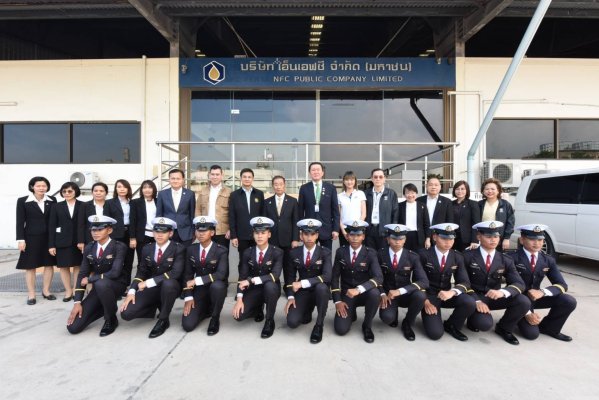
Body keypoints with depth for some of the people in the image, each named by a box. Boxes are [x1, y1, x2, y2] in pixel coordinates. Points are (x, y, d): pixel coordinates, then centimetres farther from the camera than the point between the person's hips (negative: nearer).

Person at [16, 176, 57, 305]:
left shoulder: (52, 200, 4)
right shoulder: (23, 201, -2)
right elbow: (20, 222, -4)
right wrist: (20, 239, -10)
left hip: (49, 237, 3)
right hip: (31, 238, -2)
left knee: (49, 264, 7)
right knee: (30, 266, 5)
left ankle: (46, 291, 21)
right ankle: (31, 294, 14)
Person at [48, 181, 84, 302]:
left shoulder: (83, 206, 1)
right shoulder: (56, 207, 7)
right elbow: (51, 226, 3)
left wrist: (83, 241, -11)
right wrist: (51, 245, -3)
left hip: (78, 241, -1)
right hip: (62, 241, 2)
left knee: (78, 265, 6)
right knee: (64, 266, 5)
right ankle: (68, 291, 16)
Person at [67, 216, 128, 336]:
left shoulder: (119, 247, -16)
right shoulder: (89, 248, 1)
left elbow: (115, 273, -27)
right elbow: (82, 274, 0)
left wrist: (89, 279, -16)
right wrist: (78, 302, -8)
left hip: (116, 285, -5)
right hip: (98, 289, 5)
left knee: (101, 284, -41)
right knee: (73, 327, -7)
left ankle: (111, 319, -14)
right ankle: (104, 308, 19)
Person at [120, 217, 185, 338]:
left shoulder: (178, 248, -13)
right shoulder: (147, 248, 4)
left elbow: (176, 273, -24)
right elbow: (141, 272, 6)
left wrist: (149, 282, -27)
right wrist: (132, 291, -10)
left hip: (169, 287, -4)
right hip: (150, 288, 4)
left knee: (168, 283, -40)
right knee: (126, 313, -13)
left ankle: (163, 320, -15)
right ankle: (158, 306, 14)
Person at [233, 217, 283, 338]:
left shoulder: (277, 252, -14)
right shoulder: (247, 253, -4)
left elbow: (275, 275, -27)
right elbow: (242, 277, -6)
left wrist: (251, 280, -34)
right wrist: (239, 299, -18)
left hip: (270, 289, -2)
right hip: (253, 290, 3)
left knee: (270, 285, -38)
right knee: (238, 315, -20)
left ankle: (269, 321, -13)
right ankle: (258, 309, 17)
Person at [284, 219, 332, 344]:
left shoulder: (325, 252, -10)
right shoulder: (294, 253, -1)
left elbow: (327, 276, -24)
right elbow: (290, 277, 5)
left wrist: (302, 283, -30)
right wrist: (290, 297, -9)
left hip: (320, 291, -2)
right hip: (302, 292, 2)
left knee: (321, 287, -38)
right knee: (292, 322, -20)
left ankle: (319, 325, -17)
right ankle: (307, 311, 16)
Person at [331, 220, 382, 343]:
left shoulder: (370, 253, -11)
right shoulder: (340, 252, -5)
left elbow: (378, 277, -24)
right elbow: (335, 277, -1)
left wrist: (358, 289, -39)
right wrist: (338, 301, -10)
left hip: (364, 293, 0)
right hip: (346, 294, 1)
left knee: (374, 293, -36)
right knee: (341, 329, -17)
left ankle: (367, 326, -8)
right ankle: (350, 312, 19)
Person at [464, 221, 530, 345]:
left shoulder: (505, 260, 4)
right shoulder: (468, 256, -8)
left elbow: (519, 284, -8)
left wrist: (502, 292, -30)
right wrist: (476, 300, -26)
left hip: (494, 297, 5)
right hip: (474, 298, -4)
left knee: (524, 302, -21)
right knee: (485, 324, -31)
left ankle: (503, 328, 5)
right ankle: (474, 318, 8)